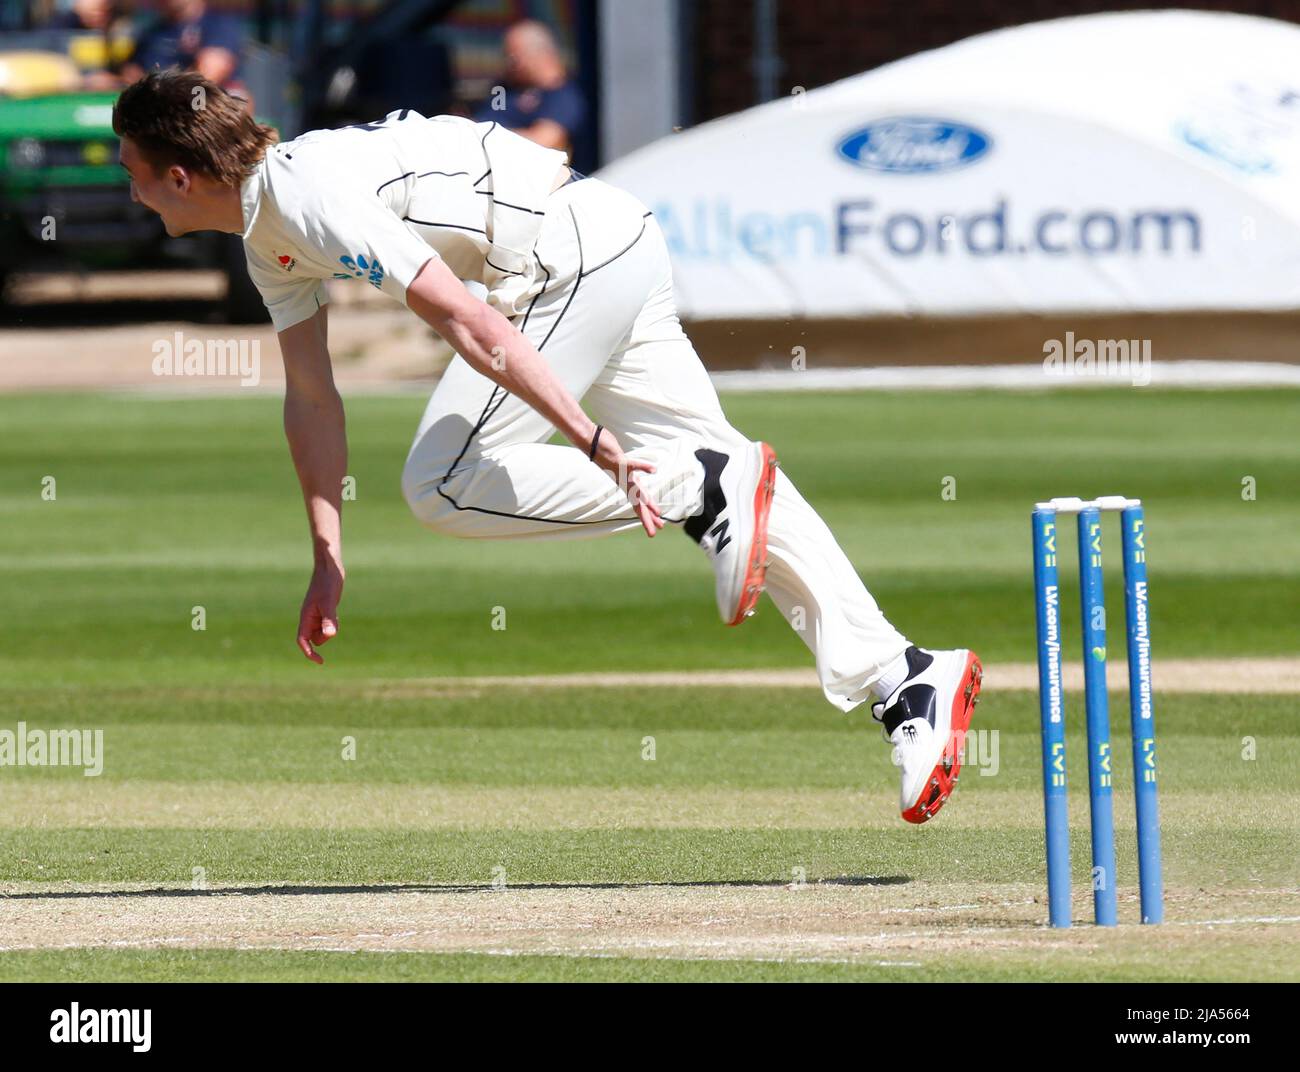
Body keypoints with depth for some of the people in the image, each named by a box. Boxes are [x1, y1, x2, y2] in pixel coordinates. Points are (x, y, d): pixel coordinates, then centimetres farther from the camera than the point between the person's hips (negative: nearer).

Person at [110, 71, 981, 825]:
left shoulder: (308, 199, -19)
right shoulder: (268, 233, 12)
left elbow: (473, 328, -26)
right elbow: (311, 398, 20)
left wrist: (595, 445, -28)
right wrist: (328, 563, 18)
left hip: (574, 251, -10)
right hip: (616, 249, 10)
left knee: (443, 486, -9)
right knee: (712, 468, 5)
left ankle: (703, 490, -11)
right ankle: (902, 678, 1)